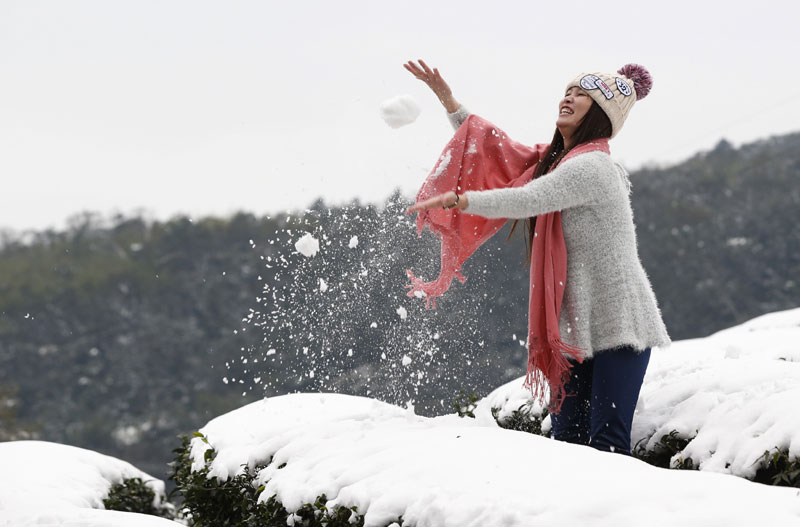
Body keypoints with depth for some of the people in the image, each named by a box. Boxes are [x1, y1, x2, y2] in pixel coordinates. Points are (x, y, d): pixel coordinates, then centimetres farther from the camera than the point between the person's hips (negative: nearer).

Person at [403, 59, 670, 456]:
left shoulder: (590, 167, -14)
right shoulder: (556, 159, 16)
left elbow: (527, 200, -22)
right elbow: (498, 149, 24)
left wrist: (455, 198, -16)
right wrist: (447, 100, 17)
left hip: (618, 326, -9)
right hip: (579, 327, 9)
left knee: (606, 442, -16)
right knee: (566, 438, 4)